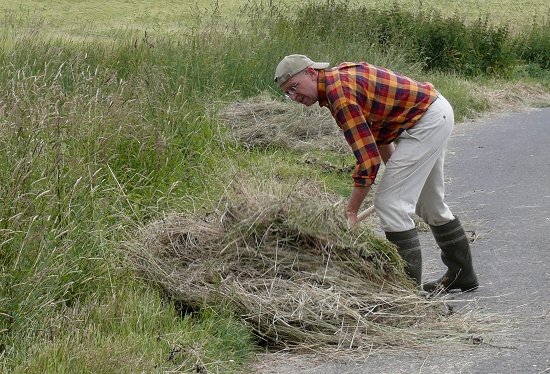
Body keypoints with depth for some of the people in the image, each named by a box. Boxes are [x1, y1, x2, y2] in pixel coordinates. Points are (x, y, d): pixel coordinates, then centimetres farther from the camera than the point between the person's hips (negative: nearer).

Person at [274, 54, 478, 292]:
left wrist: (351, 212, -20)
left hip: (427, 119, -11)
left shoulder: (338, 91, -23)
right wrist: (394, 170, 23)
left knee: (389, 201, -11)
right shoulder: (340, 77, 7)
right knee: (429, 202, 22)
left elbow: (368, 156, -25)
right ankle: (462, 275, 34)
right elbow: (377, 126, 19)